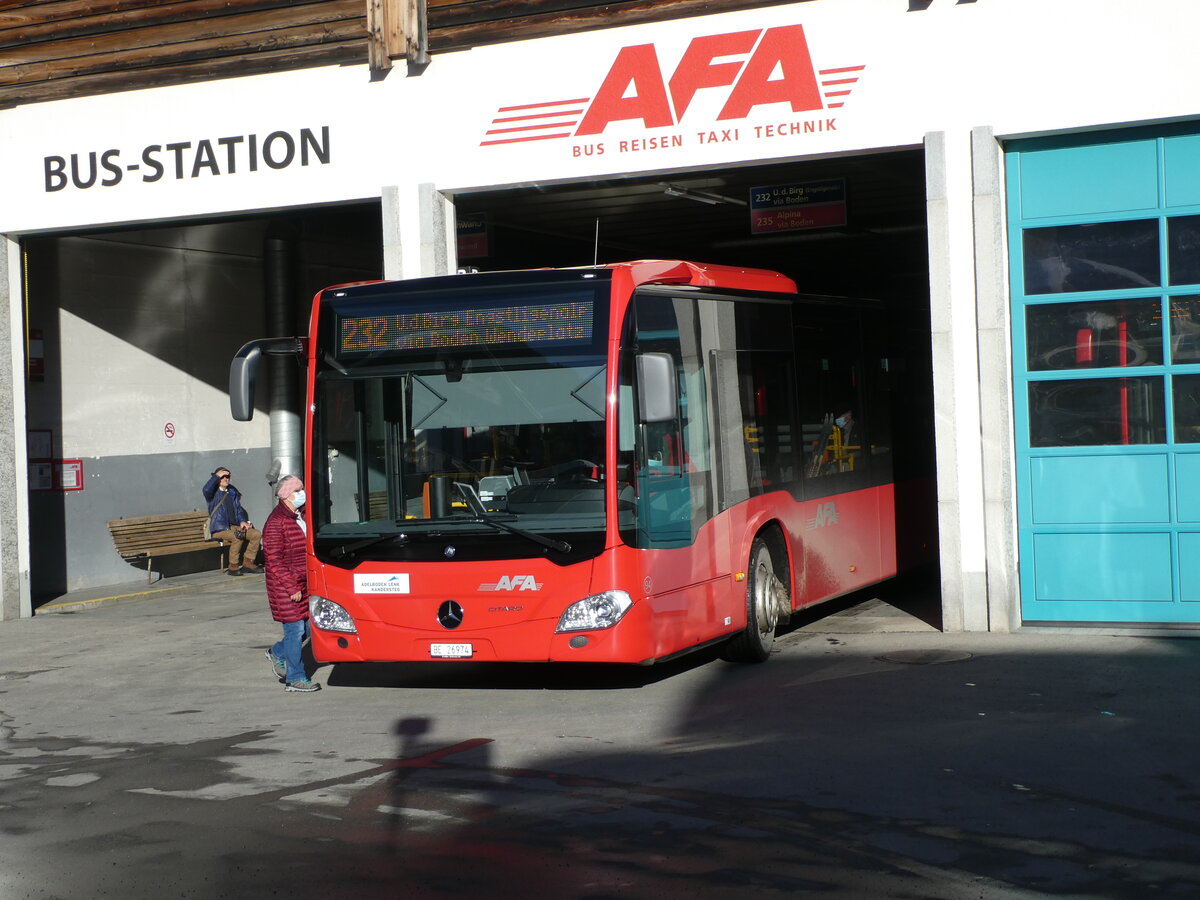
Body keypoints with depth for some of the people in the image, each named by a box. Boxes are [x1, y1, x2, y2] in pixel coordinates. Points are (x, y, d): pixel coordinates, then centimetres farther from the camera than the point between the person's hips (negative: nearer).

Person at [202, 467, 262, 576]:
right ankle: (233, 566, -21)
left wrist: (242, 521, 3)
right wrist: (217, 476, -12)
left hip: (235, 526, 6)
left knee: (256, 534, -15)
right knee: (238, 537, -35)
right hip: (219, 529, -6)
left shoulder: (232, 492, 19)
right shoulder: (213, 493, 2)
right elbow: (206, 489, -23)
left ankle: (247, 563, -8)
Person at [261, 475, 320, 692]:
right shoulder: (276, 522, -16)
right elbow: (274, 561, -18)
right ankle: (295, 679, 7)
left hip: (303, 583, 8)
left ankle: (278, 653, 32)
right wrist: (291, 588, -19)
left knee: (308, 626, 10)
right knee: (295, 629, -3)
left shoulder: (299, 518, 12)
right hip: (285, 586, -8)